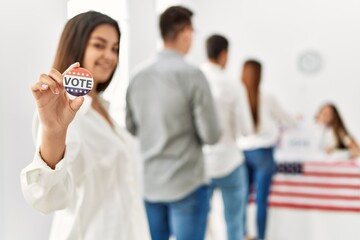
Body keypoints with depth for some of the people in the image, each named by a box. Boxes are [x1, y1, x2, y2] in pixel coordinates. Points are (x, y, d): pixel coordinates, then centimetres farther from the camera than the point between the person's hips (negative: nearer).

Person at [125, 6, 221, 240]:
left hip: (148, 183, 5)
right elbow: (212, 134, -11)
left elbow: (130, 128, 11)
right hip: (187, 183, -5)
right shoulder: (191, 74, -13)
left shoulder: (138, 76, 3)